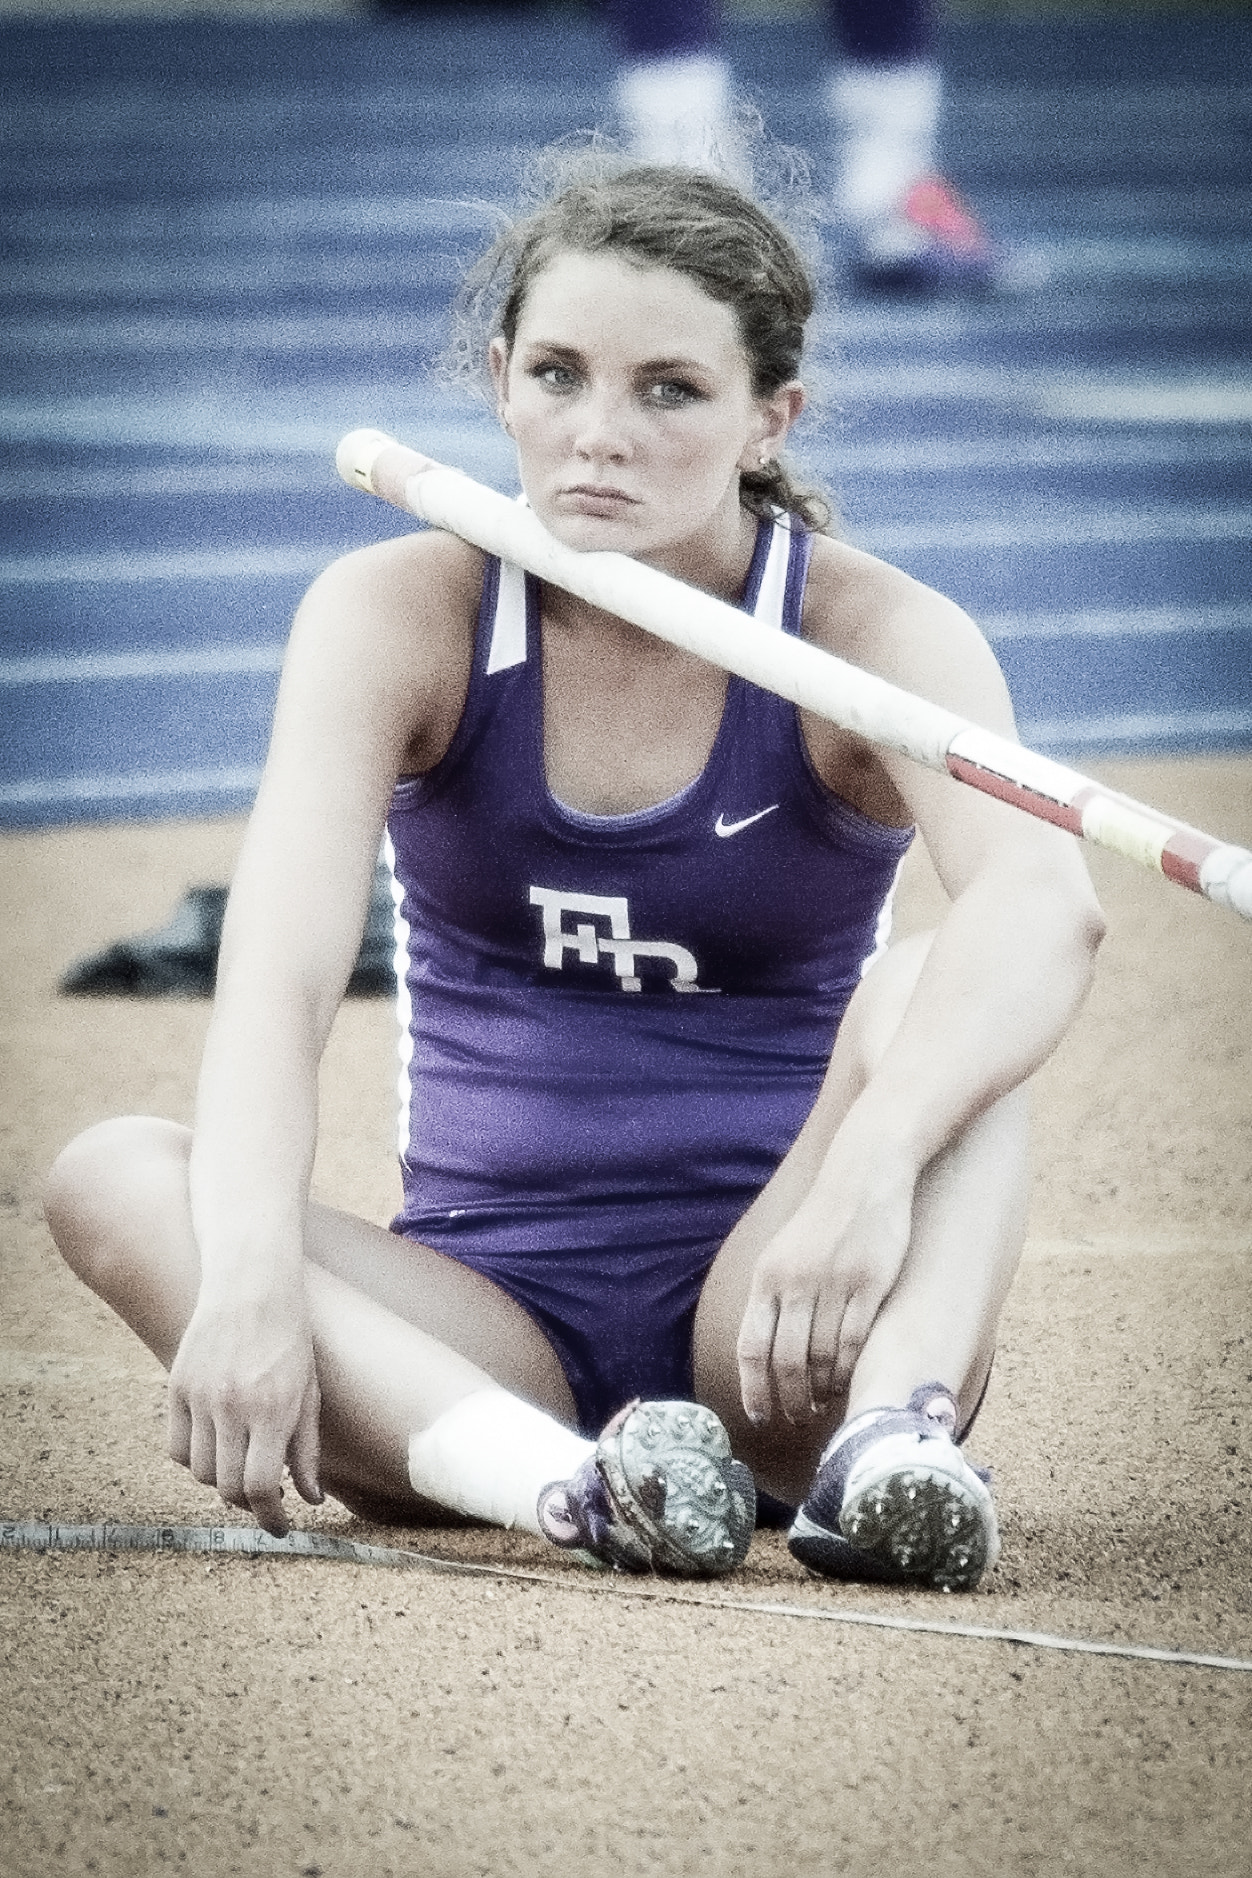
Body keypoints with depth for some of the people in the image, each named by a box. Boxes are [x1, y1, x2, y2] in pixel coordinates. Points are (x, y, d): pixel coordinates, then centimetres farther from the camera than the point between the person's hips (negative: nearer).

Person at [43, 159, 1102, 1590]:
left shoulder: (875, 636, -8)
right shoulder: (397, 616, -4)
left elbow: (1044, 907, -29)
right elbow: (275, 973, -20)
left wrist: (869, 1169, -49)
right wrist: (249, 1277, -40)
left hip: (761, 1340, -1)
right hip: (488, 1335, 1)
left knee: (932, 989, -26)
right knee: (111, 1176, -25)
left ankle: (890, 1439, -48)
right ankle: (559, 1486, -47)